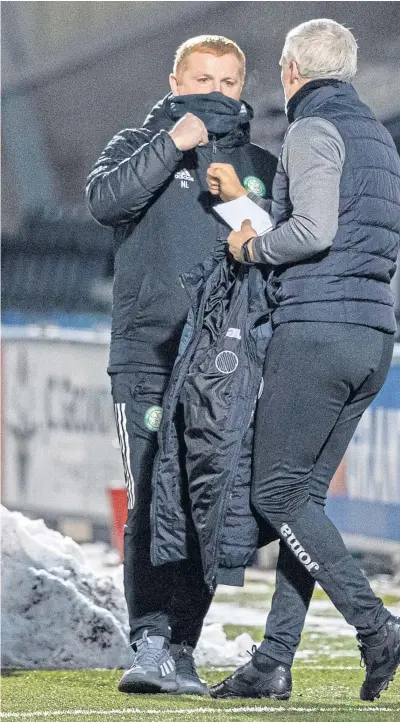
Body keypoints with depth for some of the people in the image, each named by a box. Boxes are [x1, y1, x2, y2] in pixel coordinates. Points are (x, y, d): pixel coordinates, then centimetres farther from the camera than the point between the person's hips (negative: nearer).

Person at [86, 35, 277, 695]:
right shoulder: (140, 146, 10)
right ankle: (151, 644, -17)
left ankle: (181, 650, 5)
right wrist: (173, 144, -17)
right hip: (147, 359, -3)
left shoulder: (261, 168, 19)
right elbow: (105, 199, -11)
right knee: (152, 504, -13)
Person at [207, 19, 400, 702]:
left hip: (314, 330, -9)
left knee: (277, 493, -5)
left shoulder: (313, 131, -7)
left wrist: (254, 245, -1)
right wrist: (245, 199, 27)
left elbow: (314, 230, -20)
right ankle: (274, 659, 5)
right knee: (303, 494, 8)